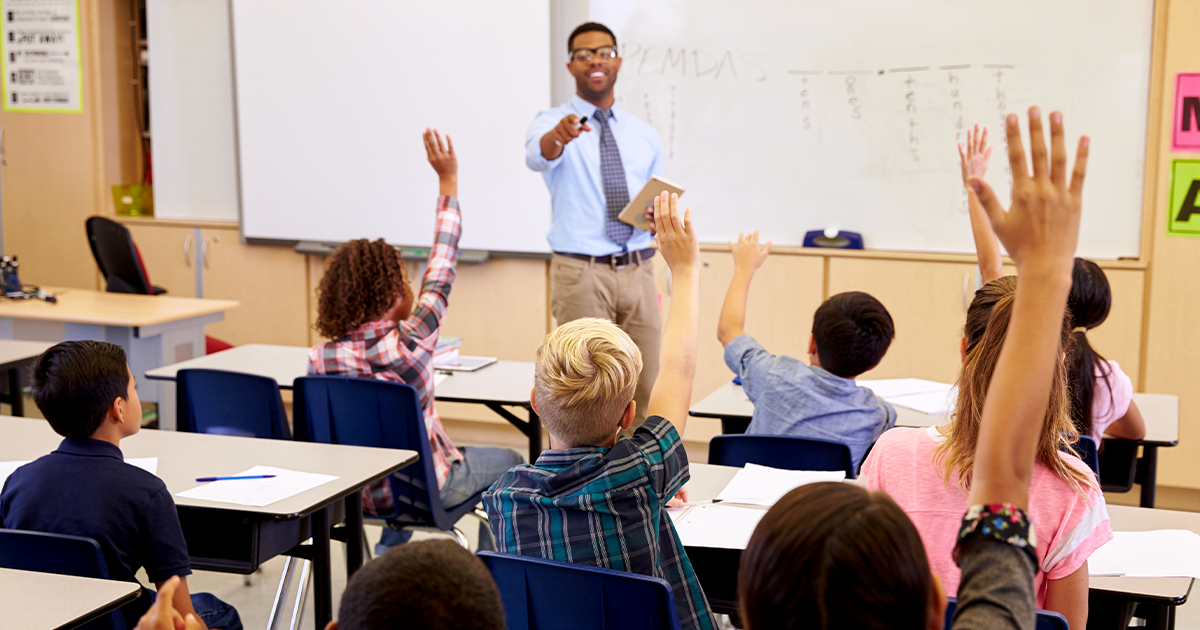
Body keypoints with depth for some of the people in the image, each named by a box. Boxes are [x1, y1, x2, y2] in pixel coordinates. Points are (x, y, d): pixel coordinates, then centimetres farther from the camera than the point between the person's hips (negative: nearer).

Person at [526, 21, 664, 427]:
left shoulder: (644, 135, 14)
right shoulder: (550, 122, -1)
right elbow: (537, 156, -25)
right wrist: (559, 135, -48)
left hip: (638, 271, 4)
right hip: (581, 272, -4)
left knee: (645, 389, 6)